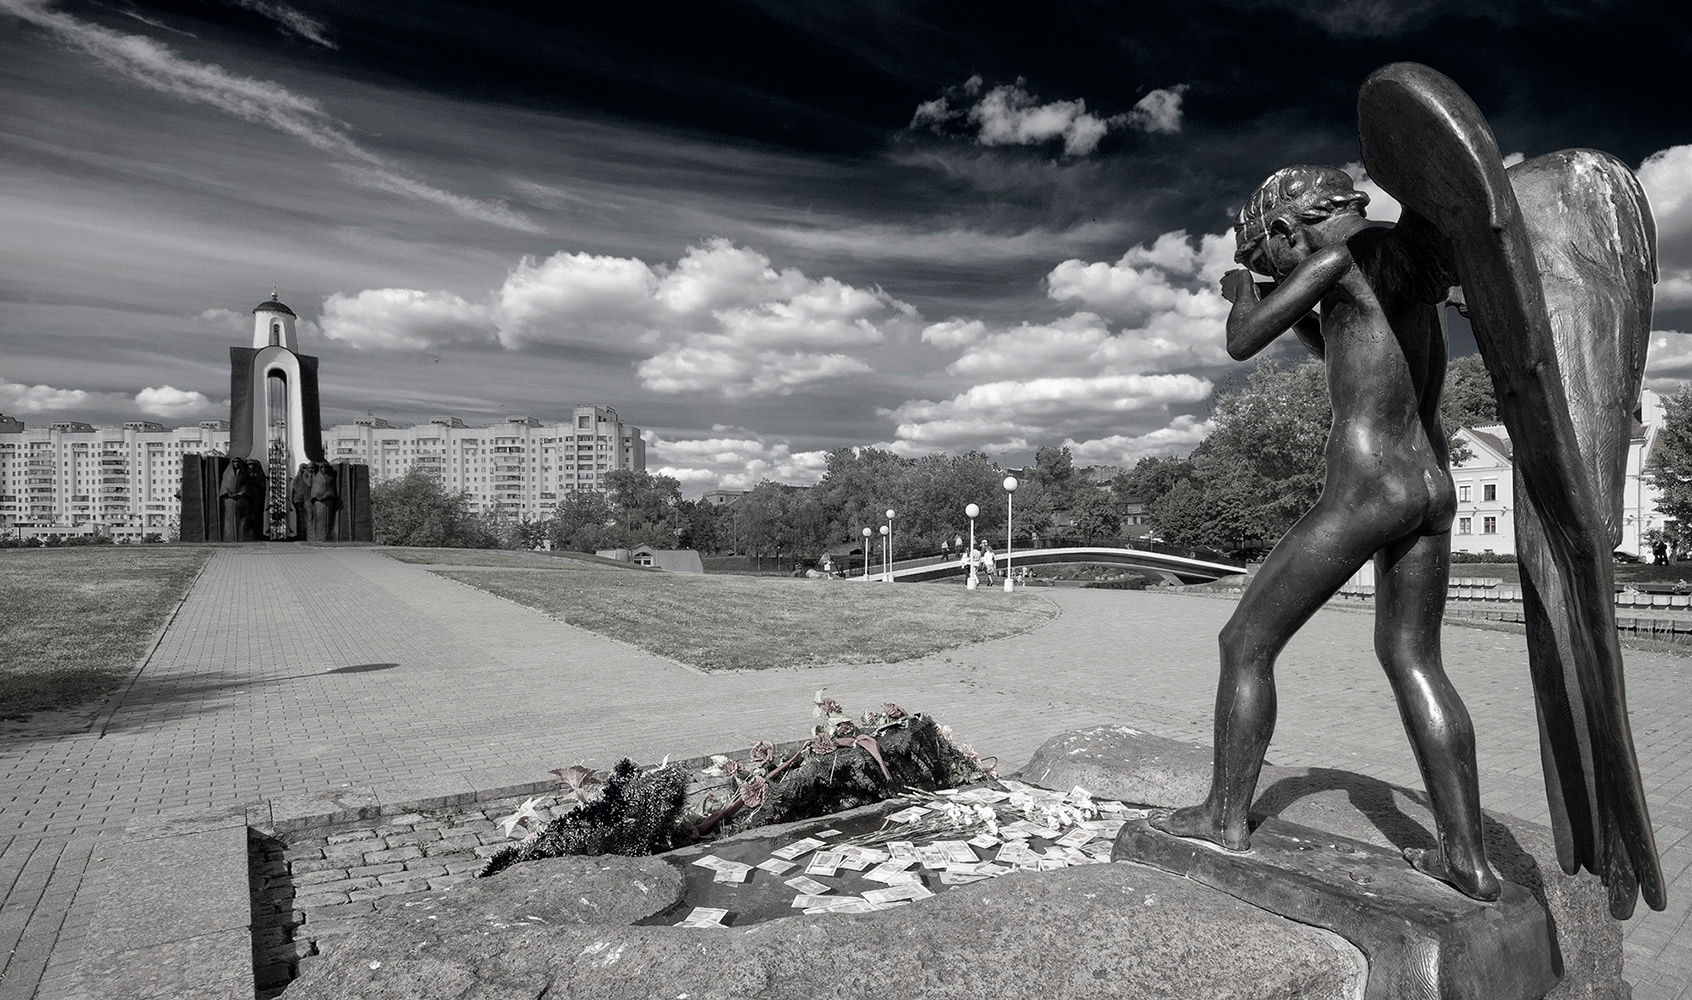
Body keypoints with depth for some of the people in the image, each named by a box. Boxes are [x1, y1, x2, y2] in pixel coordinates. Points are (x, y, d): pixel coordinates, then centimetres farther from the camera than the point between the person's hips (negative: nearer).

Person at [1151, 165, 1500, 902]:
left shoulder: (1339, 254, -8)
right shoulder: (1406, 260, 18)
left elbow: (1242, 343, -7)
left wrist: (1244, 291, 12)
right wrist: (1295, 310, 24)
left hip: (1363, 490, -9)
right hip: (1432, 487, 9)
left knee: (1245, 643, 3)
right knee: (1412, 660, 18)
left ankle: (1225, 816, 15)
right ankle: (1468, 859, 20)